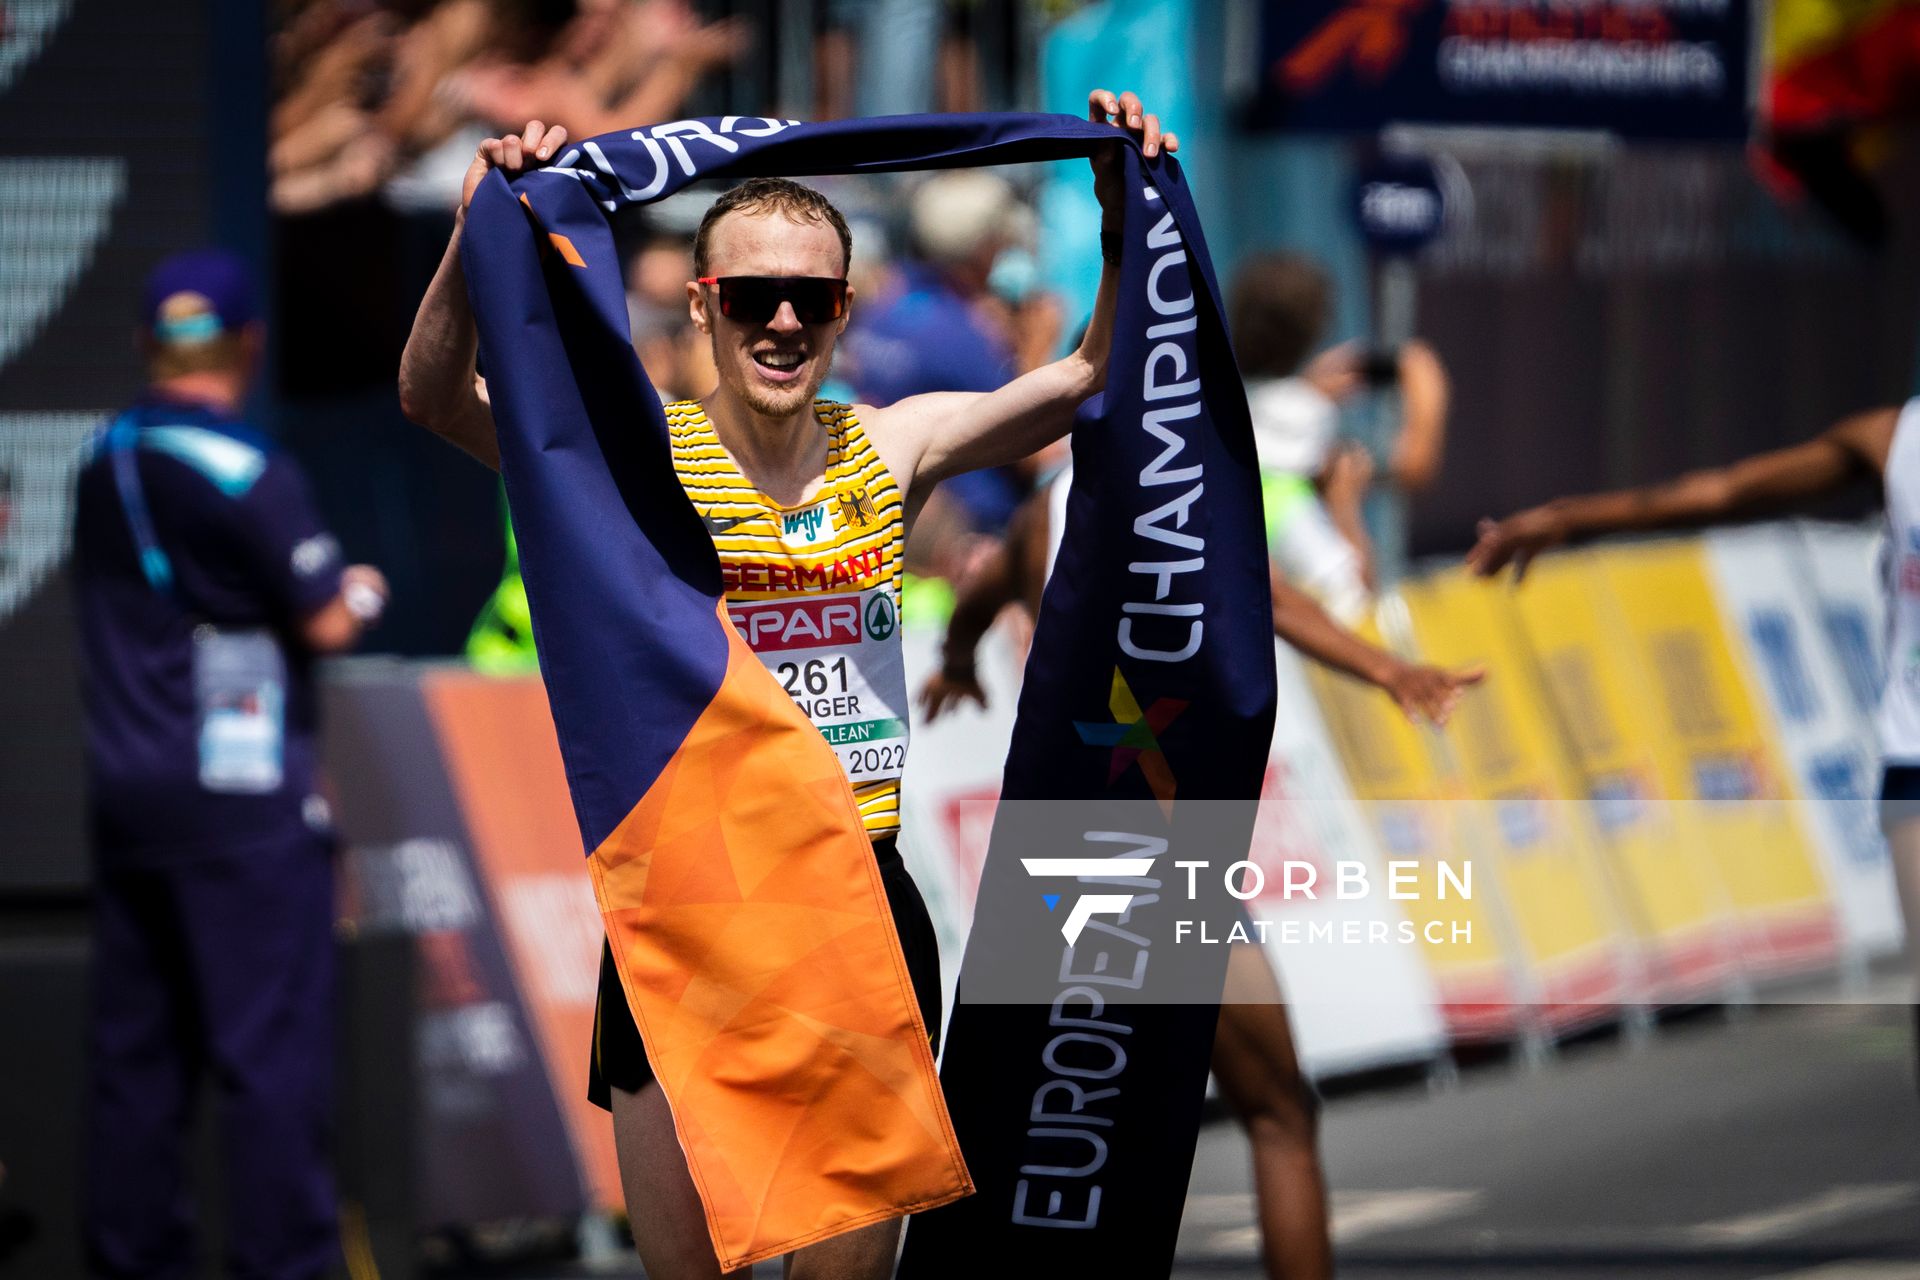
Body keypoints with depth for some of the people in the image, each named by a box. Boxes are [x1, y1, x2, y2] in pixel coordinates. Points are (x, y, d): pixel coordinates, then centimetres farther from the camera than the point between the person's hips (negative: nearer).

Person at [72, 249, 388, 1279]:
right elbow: (326, 623, -13)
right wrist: (361, 591, 9)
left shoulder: (106, 466, 9)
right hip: (241, 800, -7)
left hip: (126, 795, 7)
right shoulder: (245, 473, -14)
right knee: (270, 1041, -4)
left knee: (135, 1041, 11)